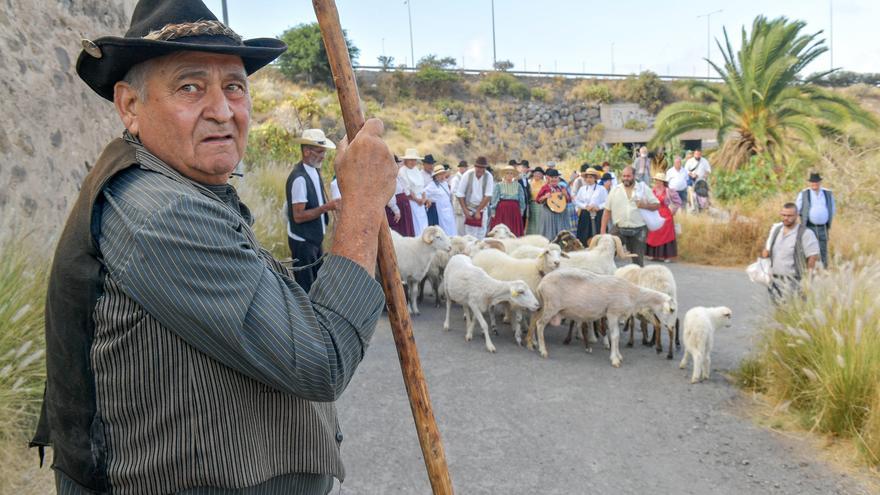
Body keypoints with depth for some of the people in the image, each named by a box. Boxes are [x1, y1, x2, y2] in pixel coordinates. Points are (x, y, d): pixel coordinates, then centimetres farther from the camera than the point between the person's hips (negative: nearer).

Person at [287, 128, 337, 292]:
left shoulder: (315, 171, 4)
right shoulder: (299, 178, -23)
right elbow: (298, 216, -24)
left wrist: (331, 204, 5)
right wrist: (326, 207, -26)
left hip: (316, 238, 9)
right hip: (302, 241, -9)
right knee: (306, 288, 4)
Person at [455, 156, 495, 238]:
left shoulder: (488, 176, -8)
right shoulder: (467, 175, -11)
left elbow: (488, 196, -9)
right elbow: (460, 194, -6)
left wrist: (478, 211, -11)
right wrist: (465, 210, -10)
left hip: (482, 210, 2)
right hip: (469, 209, -2)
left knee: (481, 235, 3)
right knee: (469, 235, -6)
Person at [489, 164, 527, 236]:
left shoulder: (518, 186, 10)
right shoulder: (498, 185, 2)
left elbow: (522, 199, 12)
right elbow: (494, 199, 0)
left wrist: (521, 210, 7)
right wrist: (493, 211, -5)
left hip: (514, 211, 2)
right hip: (501, 209, -2)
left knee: (515, 231, 0)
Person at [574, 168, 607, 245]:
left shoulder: (601, 189, 1)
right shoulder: (582, 189, 11)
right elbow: (576, 201, 8)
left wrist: (598, 207, -14)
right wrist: (585, 206, -7)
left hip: (598, 215, -2)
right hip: (585, 215, 3)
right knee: (585, 236, 1)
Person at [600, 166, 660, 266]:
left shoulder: (643, 188, 3)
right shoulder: (615, 190, 4)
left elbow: (657, 205, 5)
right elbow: (607, 211, 3)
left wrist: (645, 206, -16)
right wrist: (603, 231, -2)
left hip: (638, 230, 0)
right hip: (619, 229, 1)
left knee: (638, 260, 7)